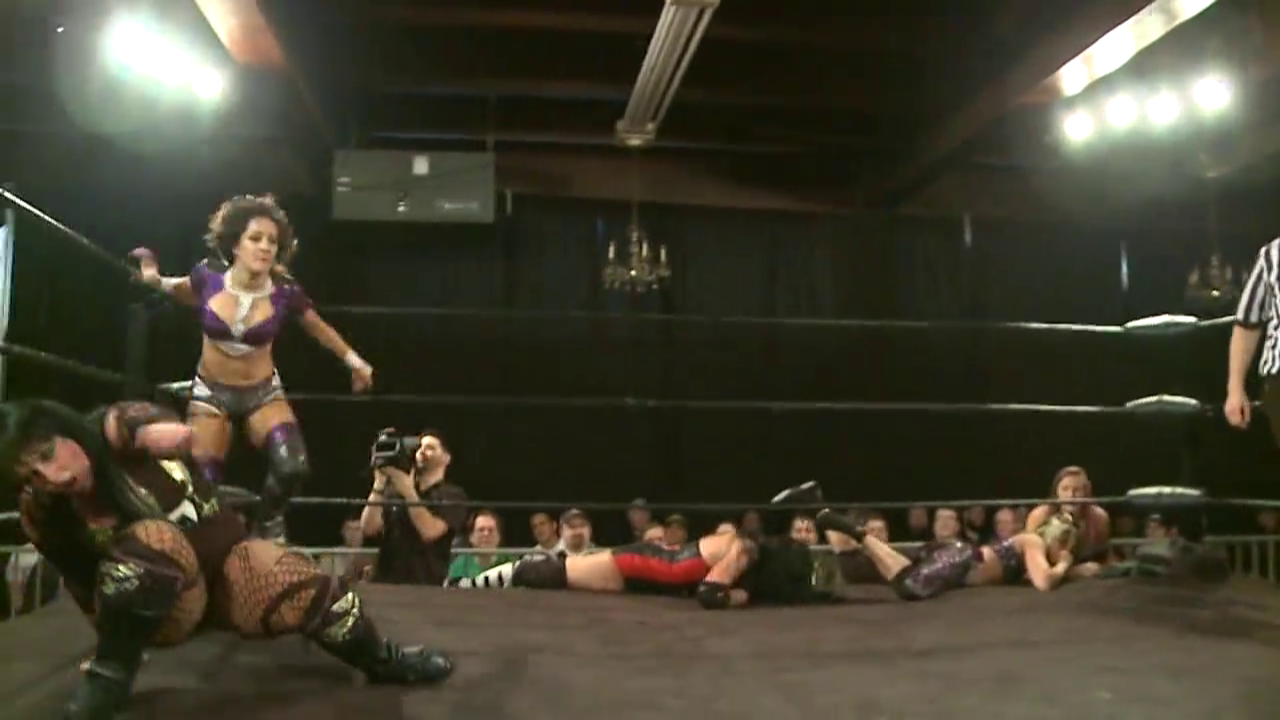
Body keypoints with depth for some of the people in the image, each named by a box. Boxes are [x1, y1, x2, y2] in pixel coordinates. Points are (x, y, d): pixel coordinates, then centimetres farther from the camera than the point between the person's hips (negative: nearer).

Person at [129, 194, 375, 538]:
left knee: (293, 469, -21)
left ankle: (270, 519, 12)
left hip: (263, 392, 0)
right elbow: (186, 291, 10)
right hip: (210, 391, 1)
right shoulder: (209, 277, -17)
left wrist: (354, 361, 12)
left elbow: (319, 328, 2)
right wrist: (156, 281, -9)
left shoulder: (285, 292, -18)